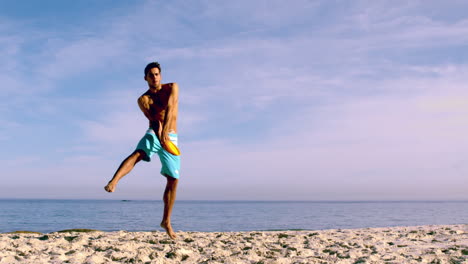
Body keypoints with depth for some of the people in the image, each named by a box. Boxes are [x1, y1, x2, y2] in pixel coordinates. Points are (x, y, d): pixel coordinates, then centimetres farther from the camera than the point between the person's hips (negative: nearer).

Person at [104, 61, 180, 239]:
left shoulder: (172, 88, 4)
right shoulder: (143, 100, 3)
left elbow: (170, 108, -13)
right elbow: (153, 119, -11)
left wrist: (165, 131, -27)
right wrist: (159, 135, -30)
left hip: (171, 136, 1)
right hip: (154, 134, -1)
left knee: (173, 179, -2)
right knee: (137, 154, -34)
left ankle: (166, 221, 7)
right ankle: (113, 182, -56)